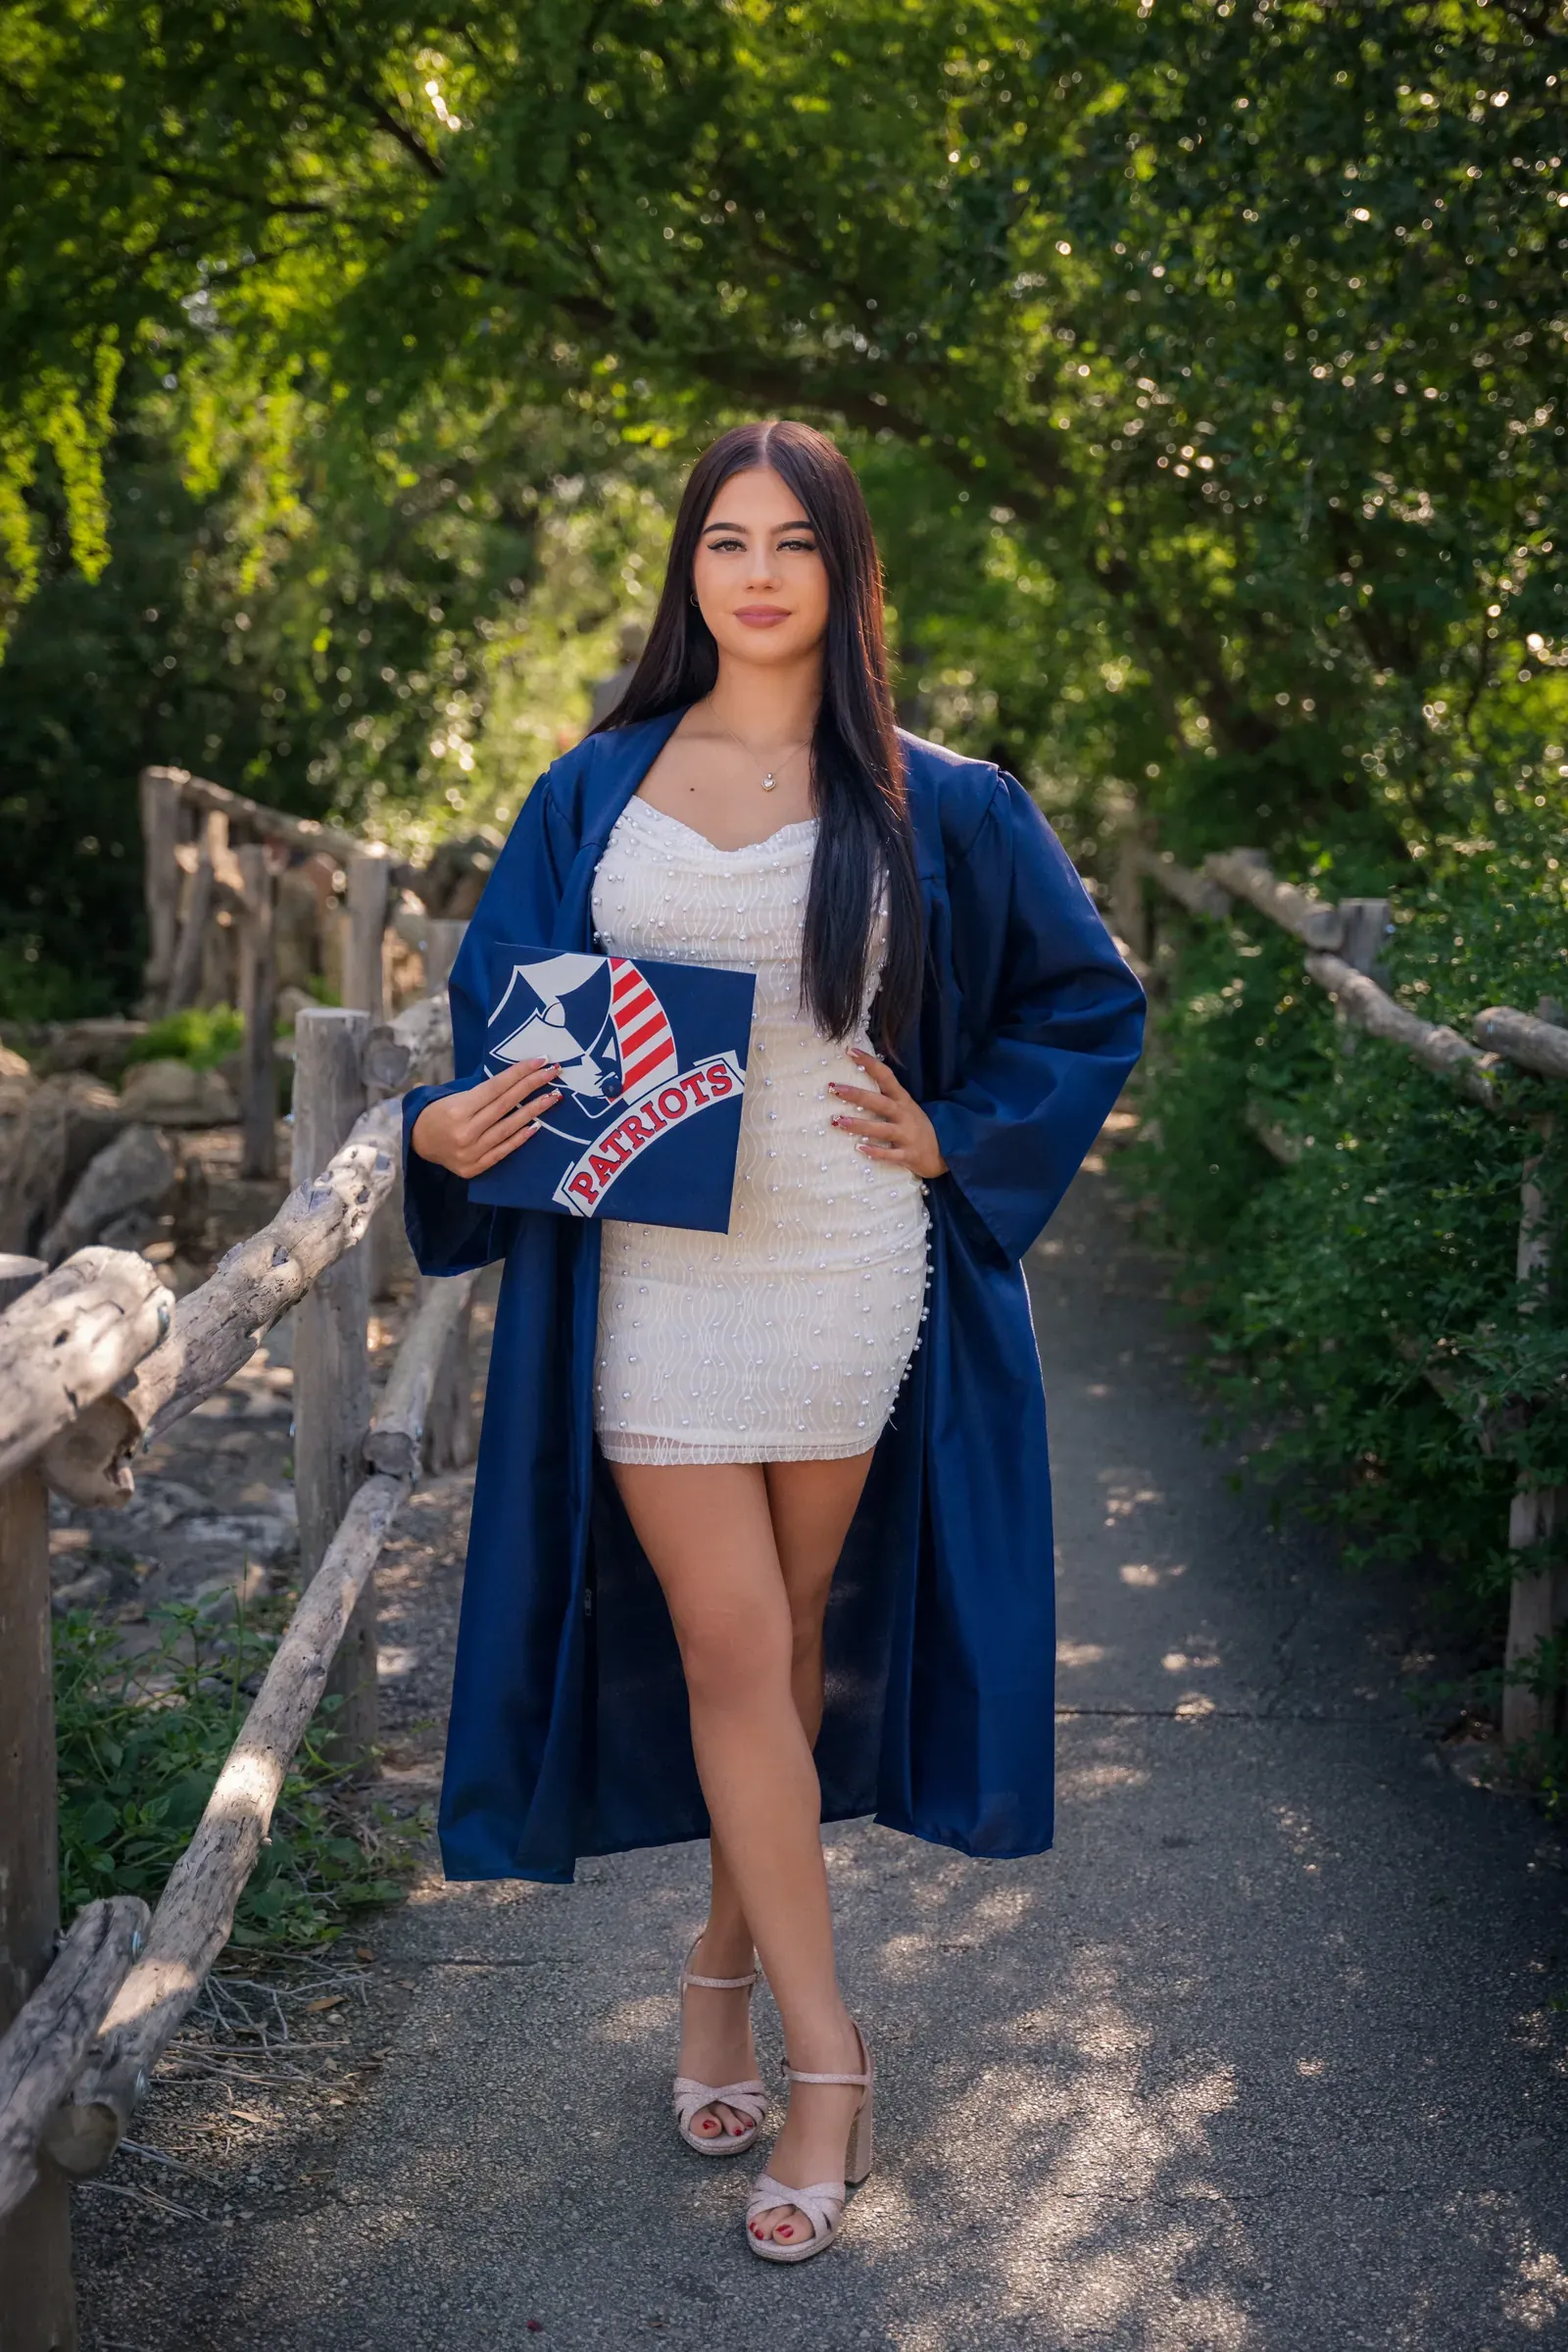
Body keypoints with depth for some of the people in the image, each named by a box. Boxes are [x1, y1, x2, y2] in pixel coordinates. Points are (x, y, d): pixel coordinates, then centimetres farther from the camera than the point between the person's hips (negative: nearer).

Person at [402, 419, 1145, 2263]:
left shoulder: (936, 807, 3)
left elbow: (1088, 1005, 10)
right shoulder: (598, 792, 6)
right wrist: (448, 1129, -10)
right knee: (729, 1650, 0)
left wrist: (955, 1135, -2)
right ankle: (825, 2056, 12)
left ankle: (725, 1959, 34)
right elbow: (502, 1003, 10)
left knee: (792, 1639, 11)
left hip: (848, 1273, 0)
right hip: (651, 1277, 0)